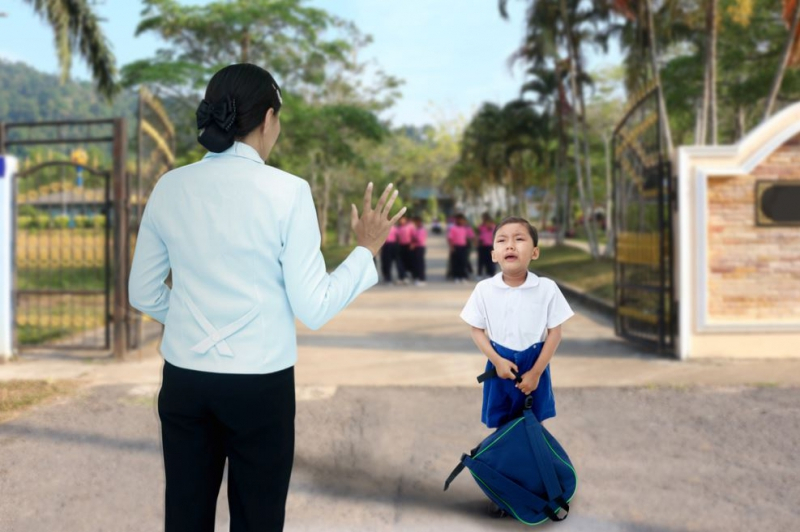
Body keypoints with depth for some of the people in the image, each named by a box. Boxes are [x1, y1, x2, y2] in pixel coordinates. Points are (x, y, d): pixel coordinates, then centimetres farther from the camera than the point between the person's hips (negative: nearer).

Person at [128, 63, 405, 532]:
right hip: (260, 384, -3)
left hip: (184, 380, 4)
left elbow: (144, 294, 9)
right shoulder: (287, 192, -12)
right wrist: (367, 251, 2)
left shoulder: (170, 188, 0)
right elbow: (313, 308, -11)